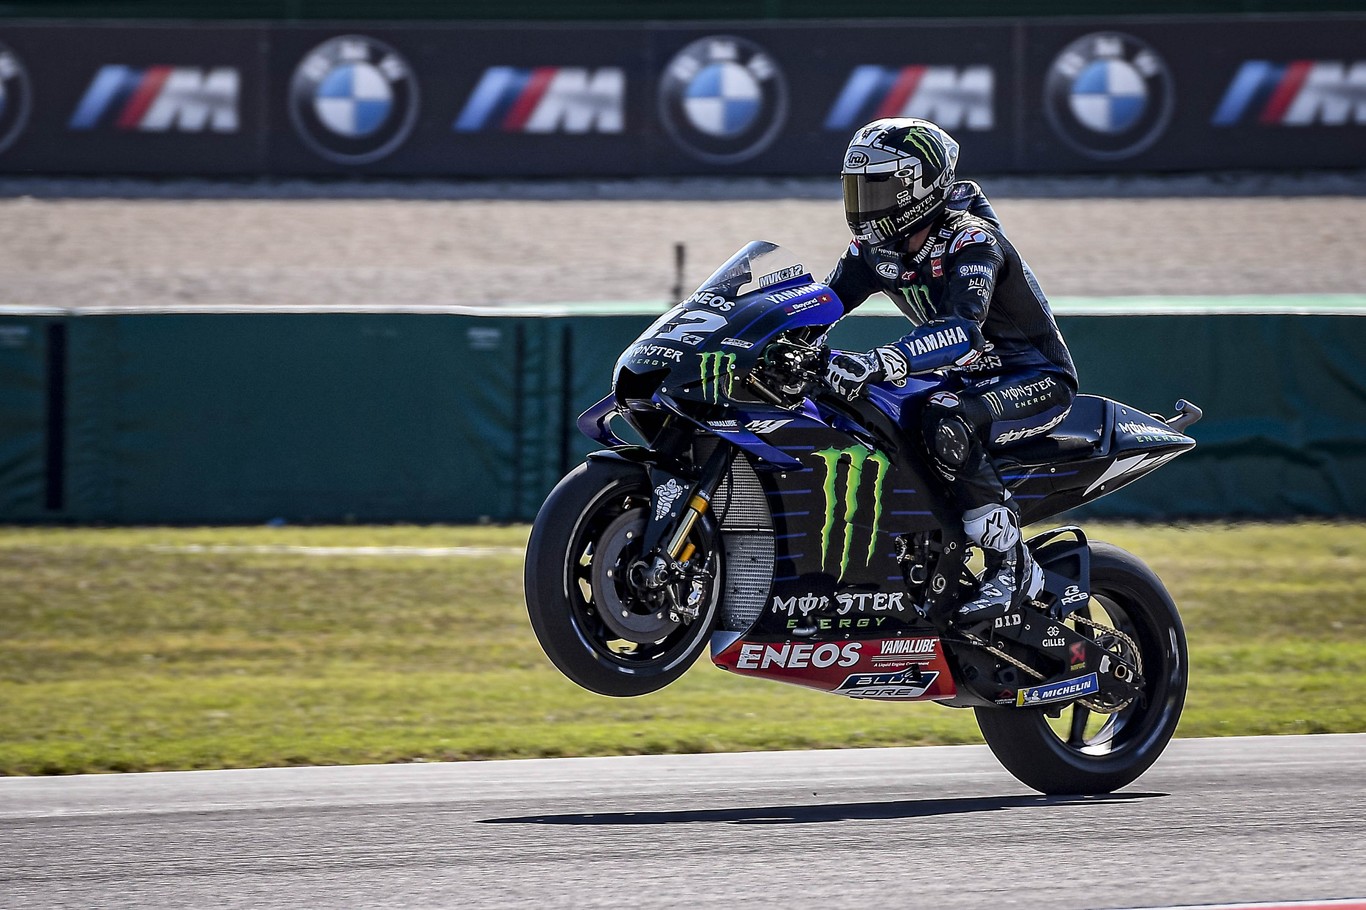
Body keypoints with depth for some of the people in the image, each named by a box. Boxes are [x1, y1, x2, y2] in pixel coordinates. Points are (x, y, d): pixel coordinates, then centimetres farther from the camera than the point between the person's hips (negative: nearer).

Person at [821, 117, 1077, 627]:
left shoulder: (972, 241, -25)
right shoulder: (876, 247, 0)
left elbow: (962, 332, -40)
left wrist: (879, 363, -55)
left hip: (1037, 379, -9)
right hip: (968, 380, 9)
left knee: (946, 426, -37)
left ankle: (1010, 567, -29)